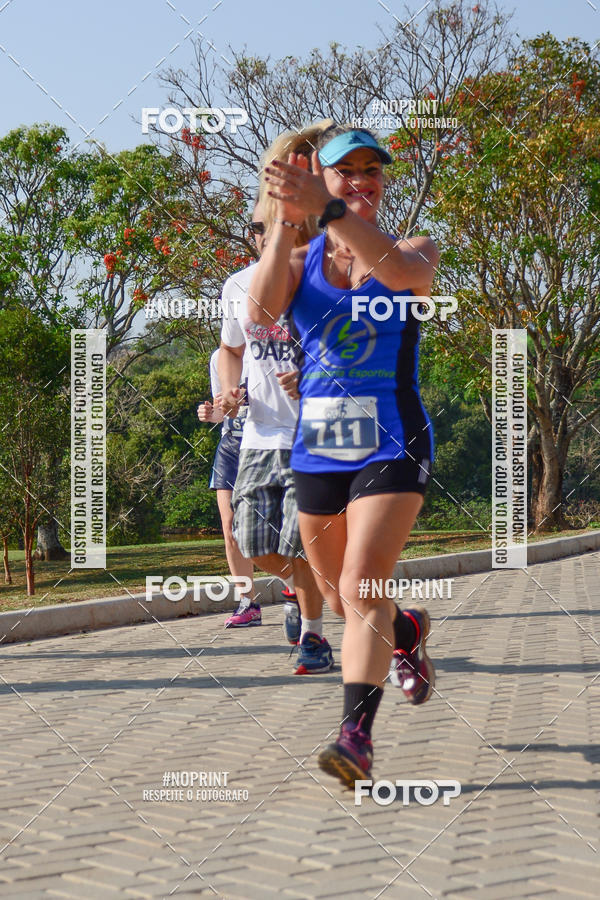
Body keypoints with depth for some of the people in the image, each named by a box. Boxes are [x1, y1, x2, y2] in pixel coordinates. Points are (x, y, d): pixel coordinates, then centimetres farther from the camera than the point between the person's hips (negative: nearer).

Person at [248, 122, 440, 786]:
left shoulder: (413, 249, 2)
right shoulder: (298, 259, 7)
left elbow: (405, 271, -26)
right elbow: (260, 310, -16)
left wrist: (326, 209, -36)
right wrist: (286, 218, -25)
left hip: (391, 444, -4)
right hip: (316, 449, 4)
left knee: (363, 588, -18)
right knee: (338, 596, 17)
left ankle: (356, 734, -17)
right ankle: (409, 633, 48)